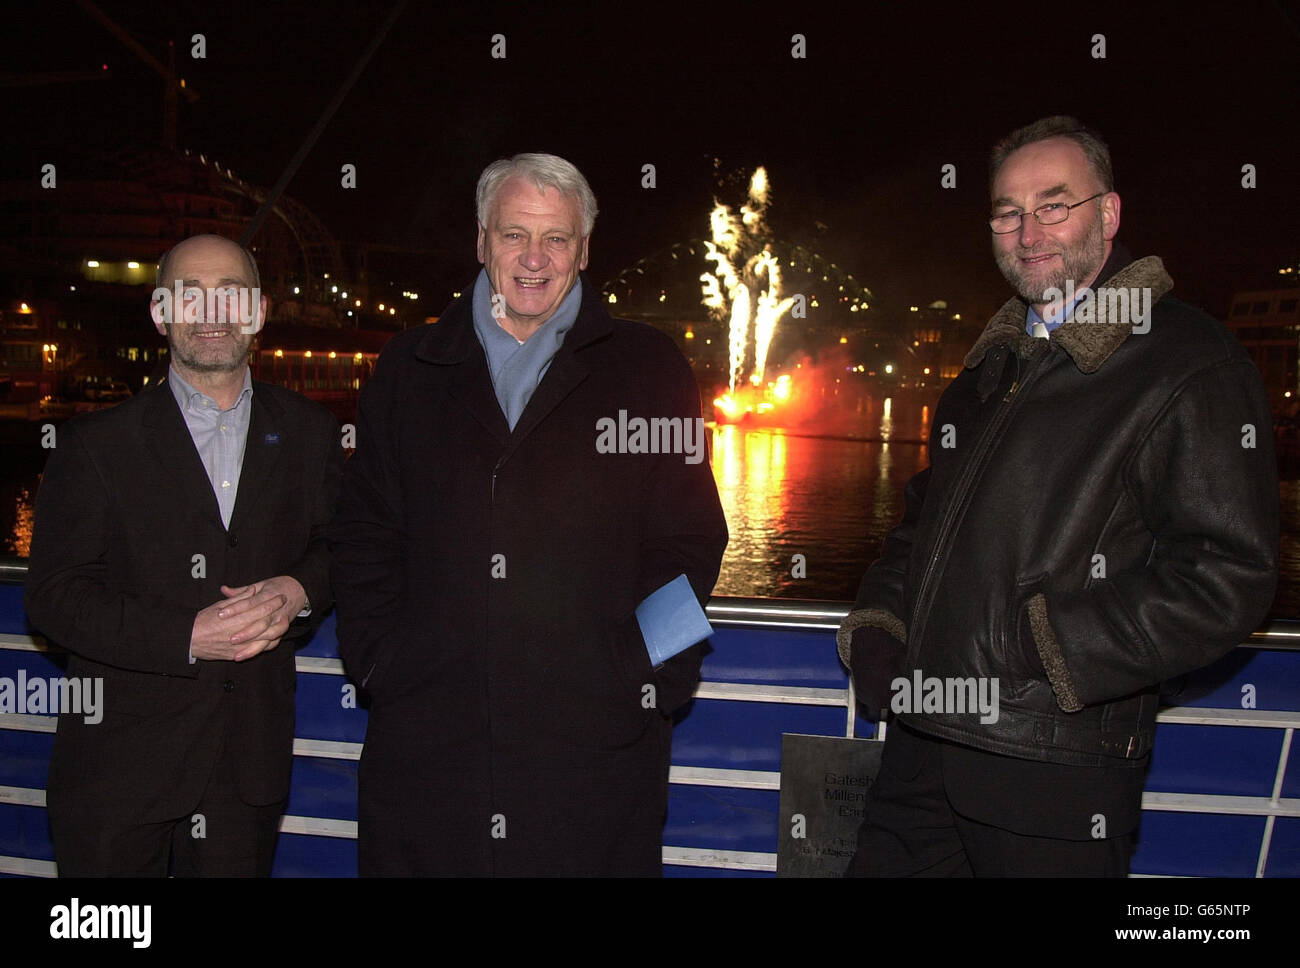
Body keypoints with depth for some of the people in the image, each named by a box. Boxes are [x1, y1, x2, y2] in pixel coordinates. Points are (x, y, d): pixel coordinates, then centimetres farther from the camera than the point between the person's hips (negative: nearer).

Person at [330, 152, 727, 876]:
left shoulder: (649, 370, 5)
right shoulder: (410, 370, 11)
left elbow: (688, 542, 1)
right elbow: (365, 539, 11)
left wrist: (653, 680, -7)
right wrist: (377, 660, -1)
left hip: (594, 741, -1)